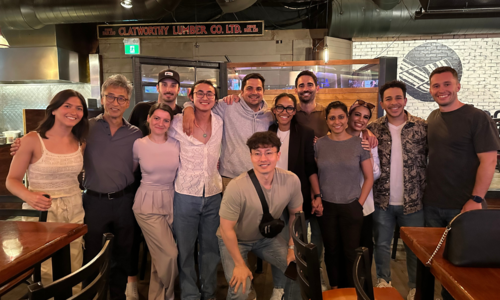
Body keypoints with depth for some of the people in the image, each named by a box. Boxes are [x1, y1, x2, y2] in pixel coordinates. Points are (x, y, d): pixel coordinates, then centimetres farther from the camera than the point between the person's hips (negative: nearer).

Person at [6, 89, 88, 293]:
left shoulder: (80, 143, 4)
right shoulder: (32, 140, -9)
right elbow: (12, 180, -6)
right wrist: (28, 196, -23)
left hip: (74, 212, 4)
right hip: (42, 212, -4)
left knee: (74, 276, 8)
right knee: (46, 277, -1)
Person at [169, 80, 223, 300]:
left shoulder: (221, 123, 3)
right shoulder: (178, 122, -5)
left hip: (213, 194, 3)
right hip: (186, 194, -2)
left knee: (211, 247, 13)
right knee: (185, 249, 7)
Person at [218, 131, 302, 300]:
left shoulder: (292, 181, -21)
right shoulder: (237, 187, -33)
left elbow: (296, 213, -1)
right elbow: (226, 229, -21)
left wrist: (292, 246, -3)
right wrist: (239, 264, -15)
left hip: (267, 236, 4)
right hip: (235, 240, -4)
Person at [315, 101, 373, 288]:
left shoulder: (359, 143, -3)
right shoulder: (319, 144, -1)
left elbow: (369, 177, 2)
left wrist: (360, 203, -2)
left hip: (351, 207, -1)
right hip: (326, 207, 1)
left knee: (351, 252, 5)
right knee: (331, 251, 12)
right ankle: (334, 289, 31)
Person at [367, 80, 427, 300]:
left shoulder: (422, 127, -4)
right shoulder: (373, 129, -1)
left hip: (413, 201, -1)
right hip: (382, 201, 1)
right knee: (381, 244, 14)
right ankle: (383, 282, 35)